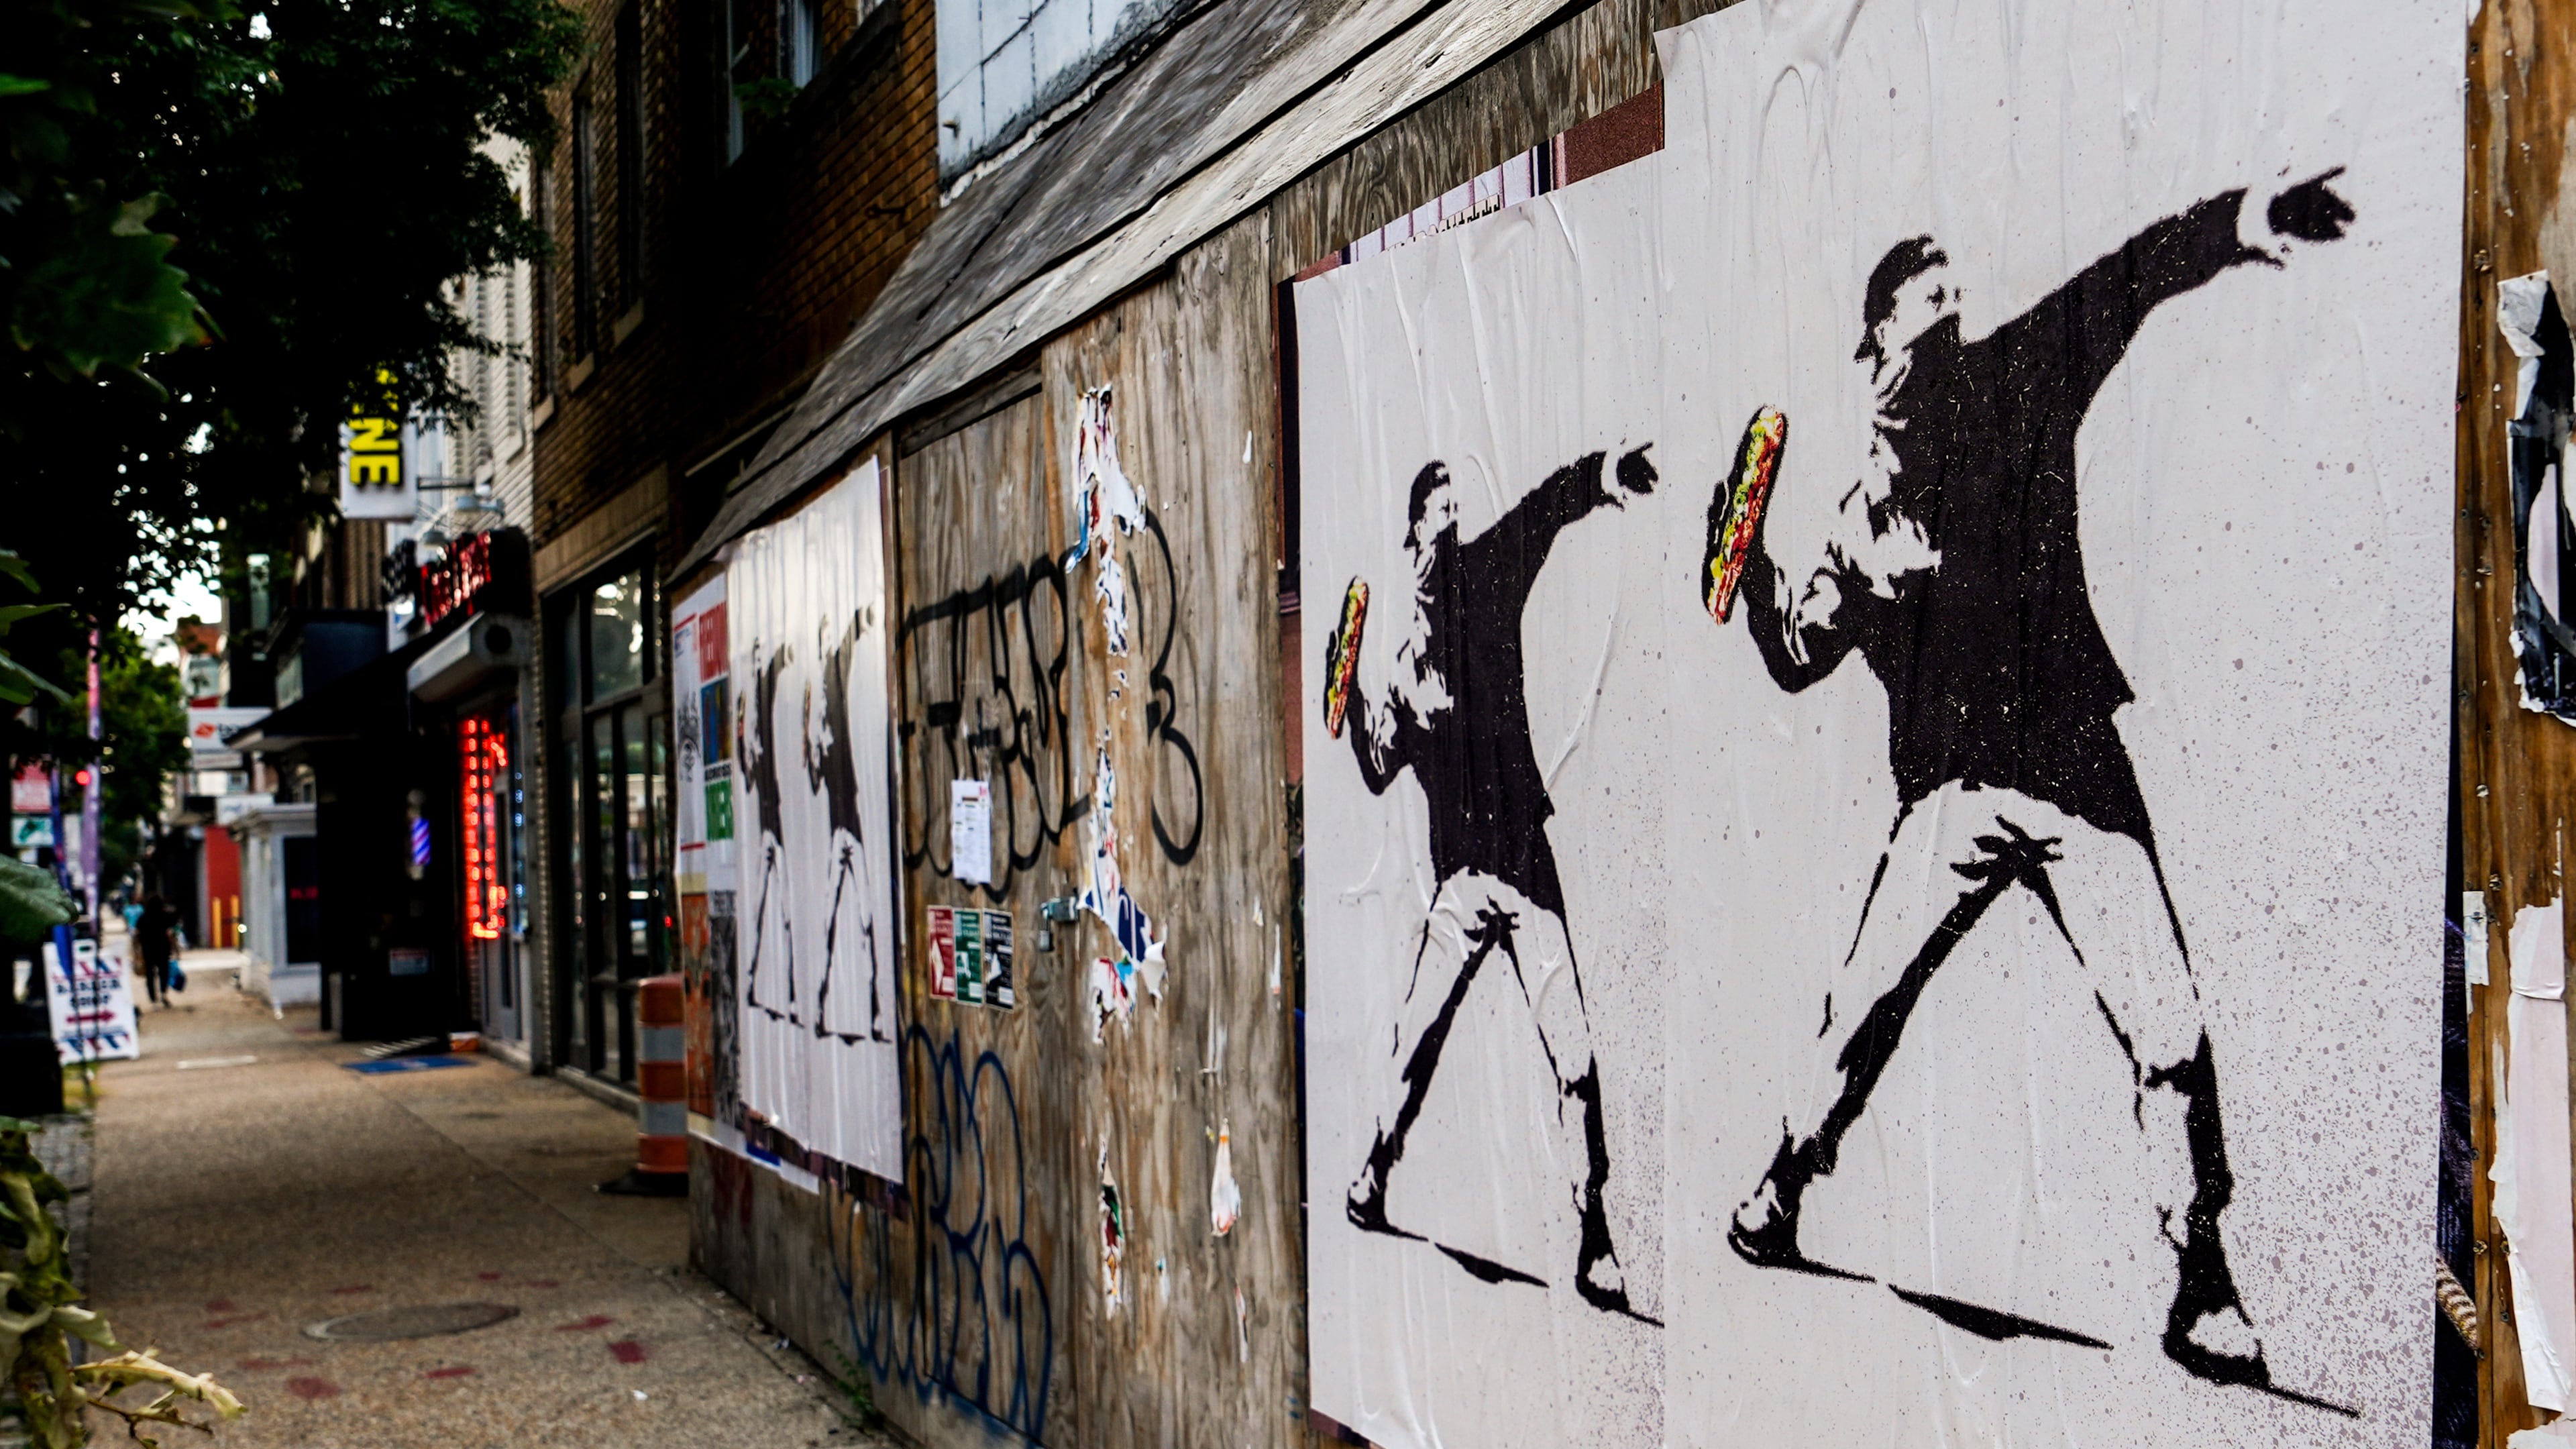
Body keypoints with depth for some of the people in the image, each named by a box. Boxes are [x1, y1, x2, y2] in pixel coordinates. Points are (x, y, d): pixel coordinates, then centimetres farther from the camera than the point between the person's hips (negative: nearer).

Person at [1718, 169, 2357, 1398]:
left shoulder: (2013, 388, 9)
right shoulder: (1862, 516, 14)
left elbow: (2125, 288, -6)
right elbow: (1799, 660, 16)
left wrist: (2248, 225, -22)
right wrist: (1753, 564, 3)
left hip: (2079, 768, -1)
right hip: (1952, 790, 1)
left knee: (2168, 1031, -7)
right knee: (1864, 1006, -2)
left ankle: (2203, 1294, 5)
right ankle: (1778, 1196, 22)